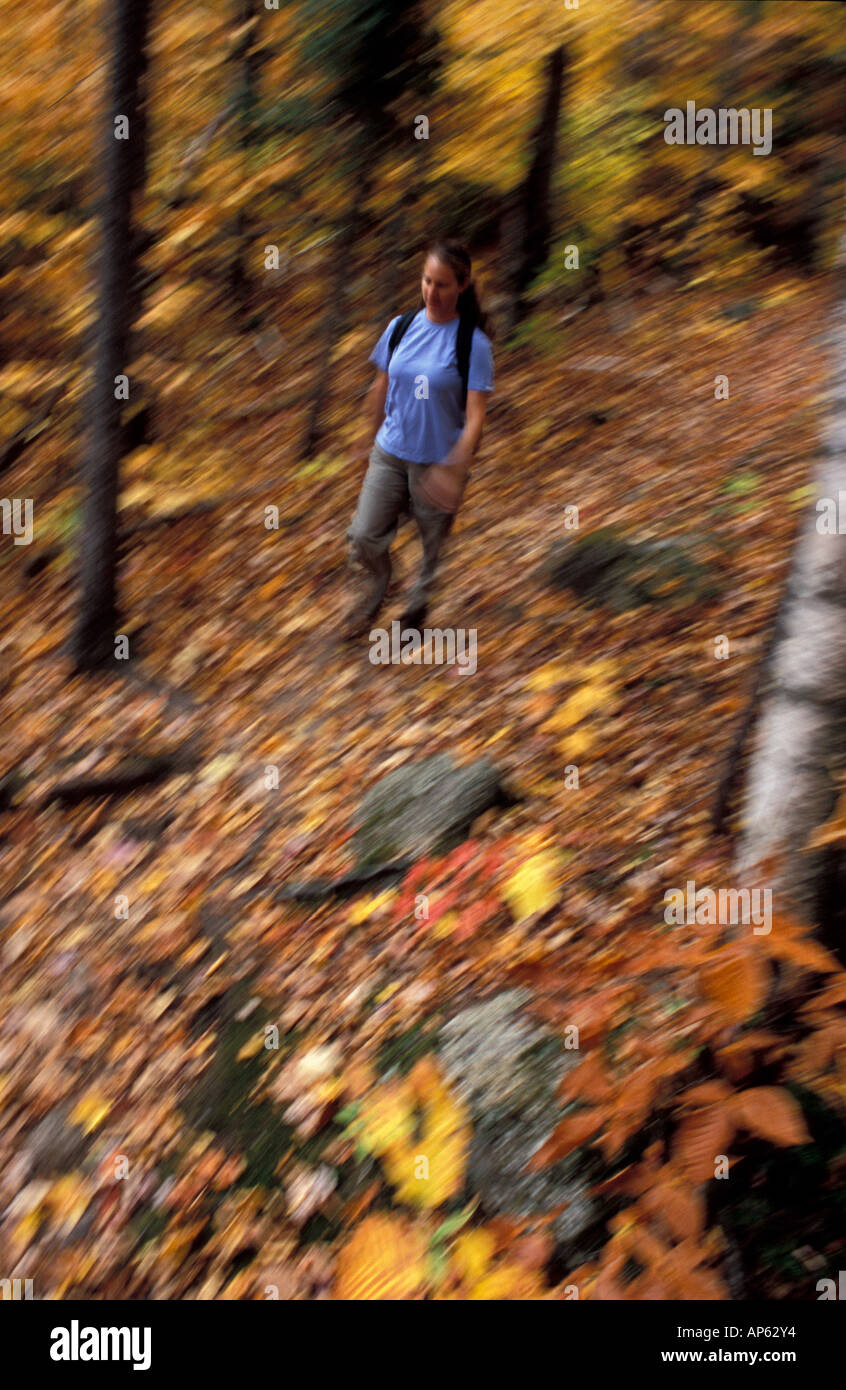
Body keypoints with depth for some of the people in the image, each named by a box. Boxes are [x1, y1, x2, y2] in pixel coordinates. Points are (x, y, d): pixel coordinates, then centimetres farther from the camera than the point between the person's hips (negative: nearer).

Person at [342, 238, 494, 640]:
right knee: (364, 535, -2)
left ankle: (418, 607, 37)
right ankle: (372, 595, 29)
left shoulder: (474, 344, -13)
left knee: (434, 544, 11)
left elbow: (475, 415, -15)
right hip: (390, 452, 3)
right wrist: (369, 442, 19)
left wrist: (454, 469, -26)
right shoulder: (400, 328, 0)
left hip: (439, 461, -3)